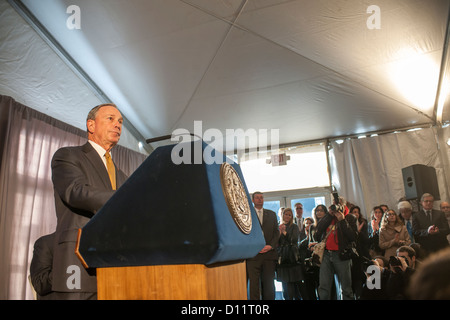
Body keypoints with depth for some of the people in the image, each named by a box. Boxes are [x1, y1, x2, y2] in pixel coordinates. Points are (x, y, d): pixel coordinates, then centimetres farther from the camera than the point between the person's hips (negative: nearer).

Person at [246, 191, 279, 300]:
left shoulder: (272, 214, 17)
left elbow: (276, 232, 12)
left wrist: (271, 246, -4)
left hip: (269, 253, 2)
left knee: (269, 284, 3)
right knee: (254, 284, -3)